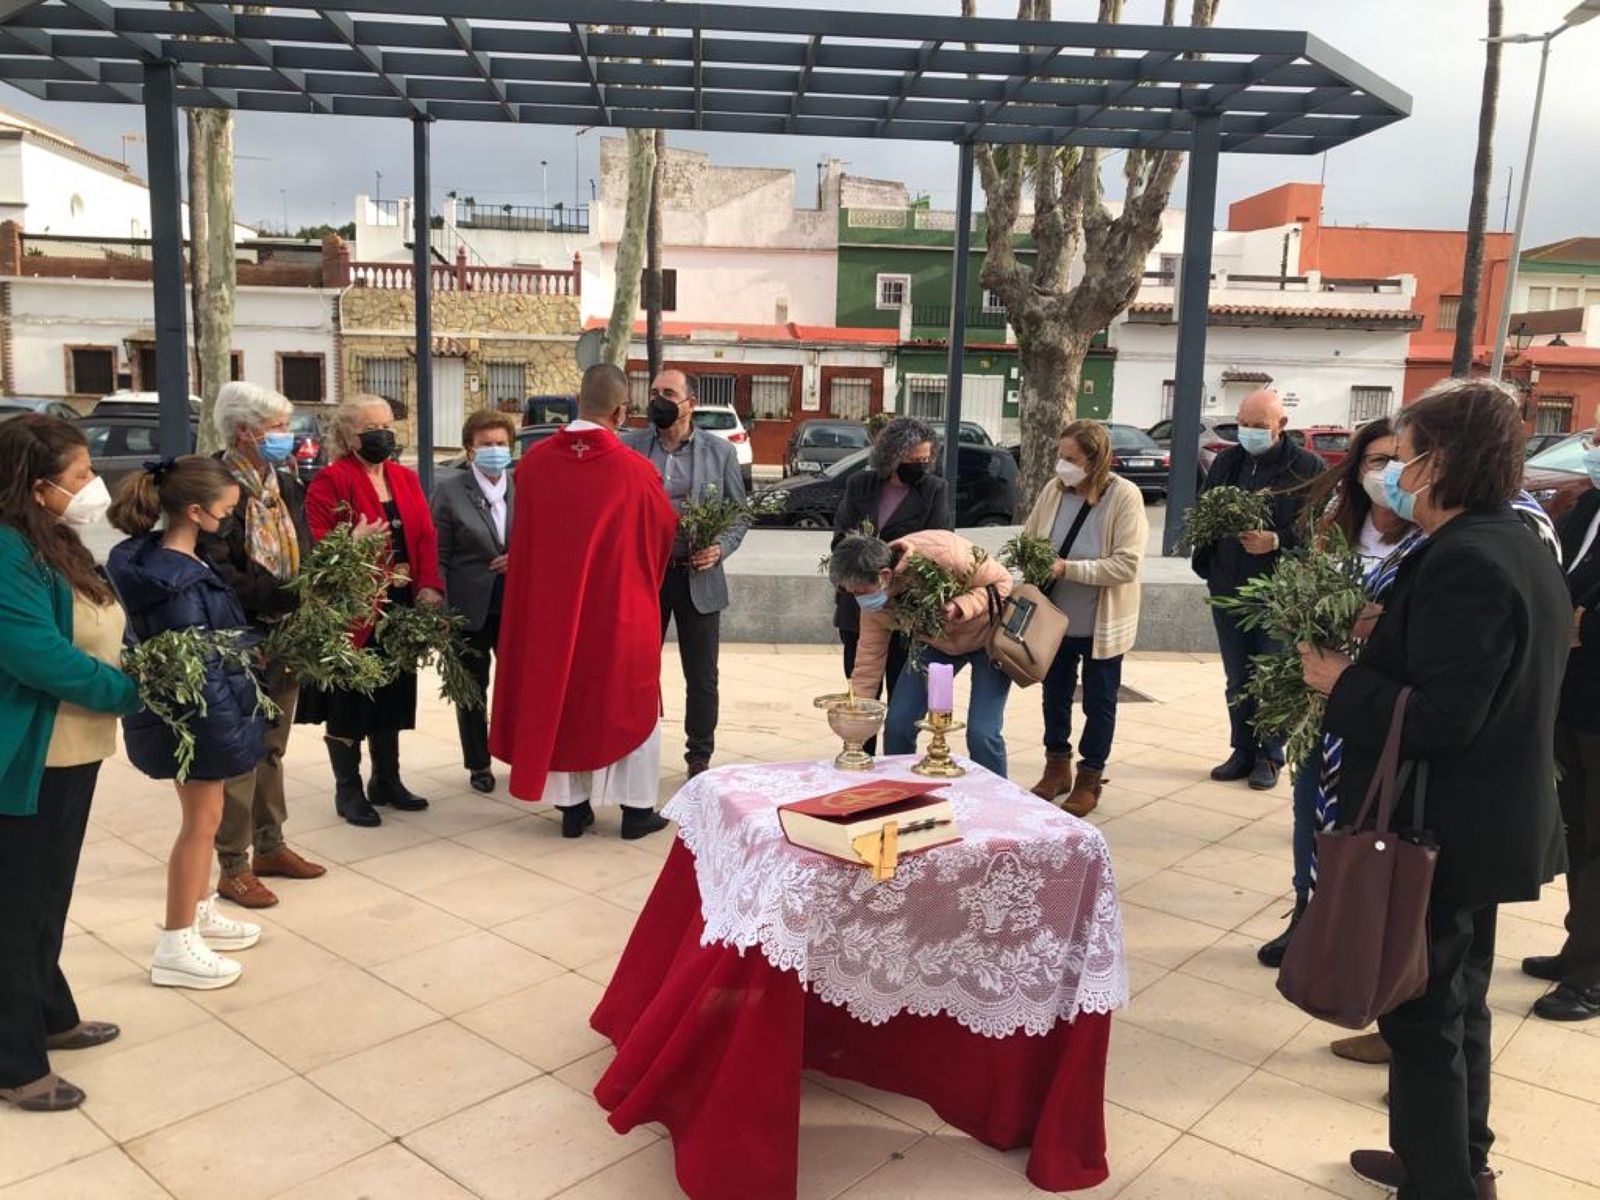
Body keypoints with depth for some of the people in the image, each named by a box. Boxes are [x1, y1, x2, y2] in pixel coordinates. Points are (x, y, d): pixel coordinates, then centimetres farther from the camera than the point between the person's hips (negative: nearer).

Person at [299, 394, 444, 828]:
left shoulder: (406, 479, 11)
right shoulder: (330, 481, -8)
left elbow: (426, 537, 4)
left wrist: (429, 589, -8)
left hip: (399, 610, 6)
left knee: (392, 695, 16)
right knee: (348, 702, 5)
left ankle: (387, 780, 30)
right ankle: (348, 790, 18)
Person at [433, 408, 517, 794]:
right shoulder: (449, 490, -2)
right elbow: (438, 556, -4)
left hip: (517, 604, 2)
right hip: (470, 607, -1)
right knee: (472, 688, 10)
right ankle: (478, 764, 23)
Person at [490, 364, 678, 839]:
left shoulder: (534, 462, -7)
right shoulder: (635, 470, -16)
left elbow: (523, 538, 7)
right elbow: (666, 531, 0)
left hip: (550, 610, 3)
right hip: (620, 612, -3)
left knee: (559, 701, 16)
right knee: (631, 705, 13)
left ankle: (573, 805, 23)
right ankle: (637, 808, 19)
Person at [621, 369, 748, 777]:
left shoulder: (720, 451, 2)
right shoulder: (629, 446, 3)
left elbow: (739, 514, 6)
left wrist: (721, 549, -11)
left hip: (698, 577, -1)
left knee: (702, 678, 8)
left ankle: (699, 758, 22)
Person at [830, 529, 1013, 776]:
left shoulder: (943, 553, -36)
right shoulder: (874, 603, -18)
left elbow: (1002, 580, -23)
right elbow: (868, 661, -9)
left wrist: (961, 607, -39)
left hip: (987, 635, -5)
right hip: (937, 643, 5)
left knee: (982, 734, -16)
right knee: (897, 726, -3)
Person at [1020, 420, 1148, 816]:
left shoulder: (1124, 496, -19)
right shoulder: (1054, 490, -8)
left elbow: (1126, 565, -23)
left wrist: (1068, 568, -28)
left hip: (1101, 624, -4)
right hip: (1055, 618, 4)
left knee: (1098, 703, 12)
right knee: (1055, 694, 18)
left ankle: (1089, 779, 29)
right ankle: (1057, 767, 38)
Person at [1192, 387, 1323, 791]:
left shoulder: (1308, 467, -9)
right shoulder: (1226, 461, 7)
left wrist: (1277, 541, -24)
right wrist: (1207, 567, 0)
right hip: (1228, 590, 5)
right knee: (1237, 681, 14)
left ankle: (1270, 757, 20)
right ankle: (1243, 752, 27)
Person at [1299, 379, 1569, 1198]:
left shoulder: (1463, 560, -23)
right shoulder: (1518, 550, 9)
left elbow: (1439, 719, -29)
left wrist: (1342, 682, -16)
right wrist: (1370, 659, 8)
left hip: (1439, 834, -10)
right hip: (1484, 824, 10)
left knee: (1422, 1016, 4)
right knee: (1457, 1004, 23)